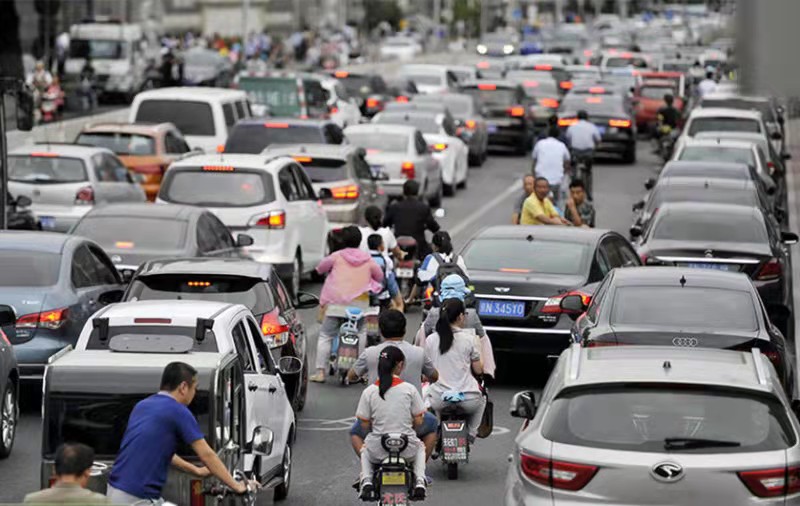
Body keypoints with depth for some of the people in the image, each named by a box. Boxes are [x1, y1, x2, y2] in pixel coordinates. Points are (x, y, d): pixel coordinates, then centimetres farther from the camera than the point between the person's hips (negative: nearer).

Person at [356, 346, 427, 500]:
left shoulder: (369, 392, -7)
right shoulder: (409, 389, -7)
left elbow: (364, 425, -2)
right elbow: (418, 421, -4)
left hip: (378, 449, 0)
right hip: (407, 449, 0)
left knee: (365, 450, 37)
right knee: (420, 447, 37)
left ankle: (366, 481, 14)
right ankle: (419, 482, 17)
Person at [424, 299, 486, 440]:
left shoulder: (430, 340, 0)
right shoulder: (468, 339, -5)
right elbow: (478, 370, 2)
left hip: (439, 399, 1)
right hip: (467, 399, -1)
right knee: (481, 400, 34)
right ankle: (471, 433, 23)